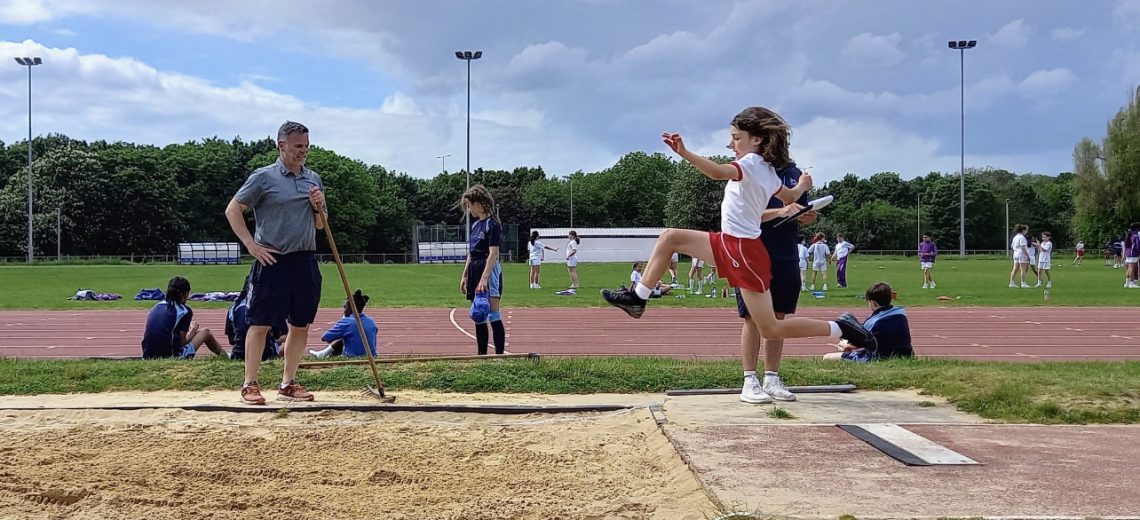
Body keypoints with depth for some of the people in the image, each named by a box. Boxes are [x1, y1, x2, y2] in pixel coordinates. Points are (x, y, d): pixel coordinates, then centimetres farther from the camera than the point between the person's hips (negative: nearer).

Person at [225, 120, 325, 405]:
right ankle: (250, 384, 4)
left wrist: (318, 207, -1)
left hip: (306, 261, 6)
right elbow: (232, 210, -3)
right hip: (273, 261, -5)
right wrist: (252, 245, -9)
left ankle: (288, 384, 17)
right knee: (261, 323, -3)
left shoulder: (314, 179, 13)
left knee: (300, 325, 7)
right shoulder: (264, 177, -3)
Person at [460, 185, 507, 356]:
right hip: (474, 270, 9)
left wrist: (484, 278, -27)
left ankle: (500, 354, -10)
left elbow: (493, 254, -19)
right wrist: (464, 276, 17)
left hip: (489, 270, -9)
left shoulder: (493, 225, -11)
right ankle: (481, 354, 16)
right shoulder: (475, 225, 15)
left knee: (493, 315, -11)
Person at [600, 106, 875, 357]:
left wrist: (684, 153, -47)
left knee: (771, 329, -5)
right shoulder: (768, 171, 10)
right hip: (731, 244, 10)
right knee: (670, 238, 9)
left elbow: (718, 173, -38)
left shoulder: (752, 162, -16)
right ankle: (638, 297, 14)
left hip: (744, 251, -10)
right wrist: (803, 185, 48)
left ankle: (840, 327, 4)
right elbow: (791, 197, 26)